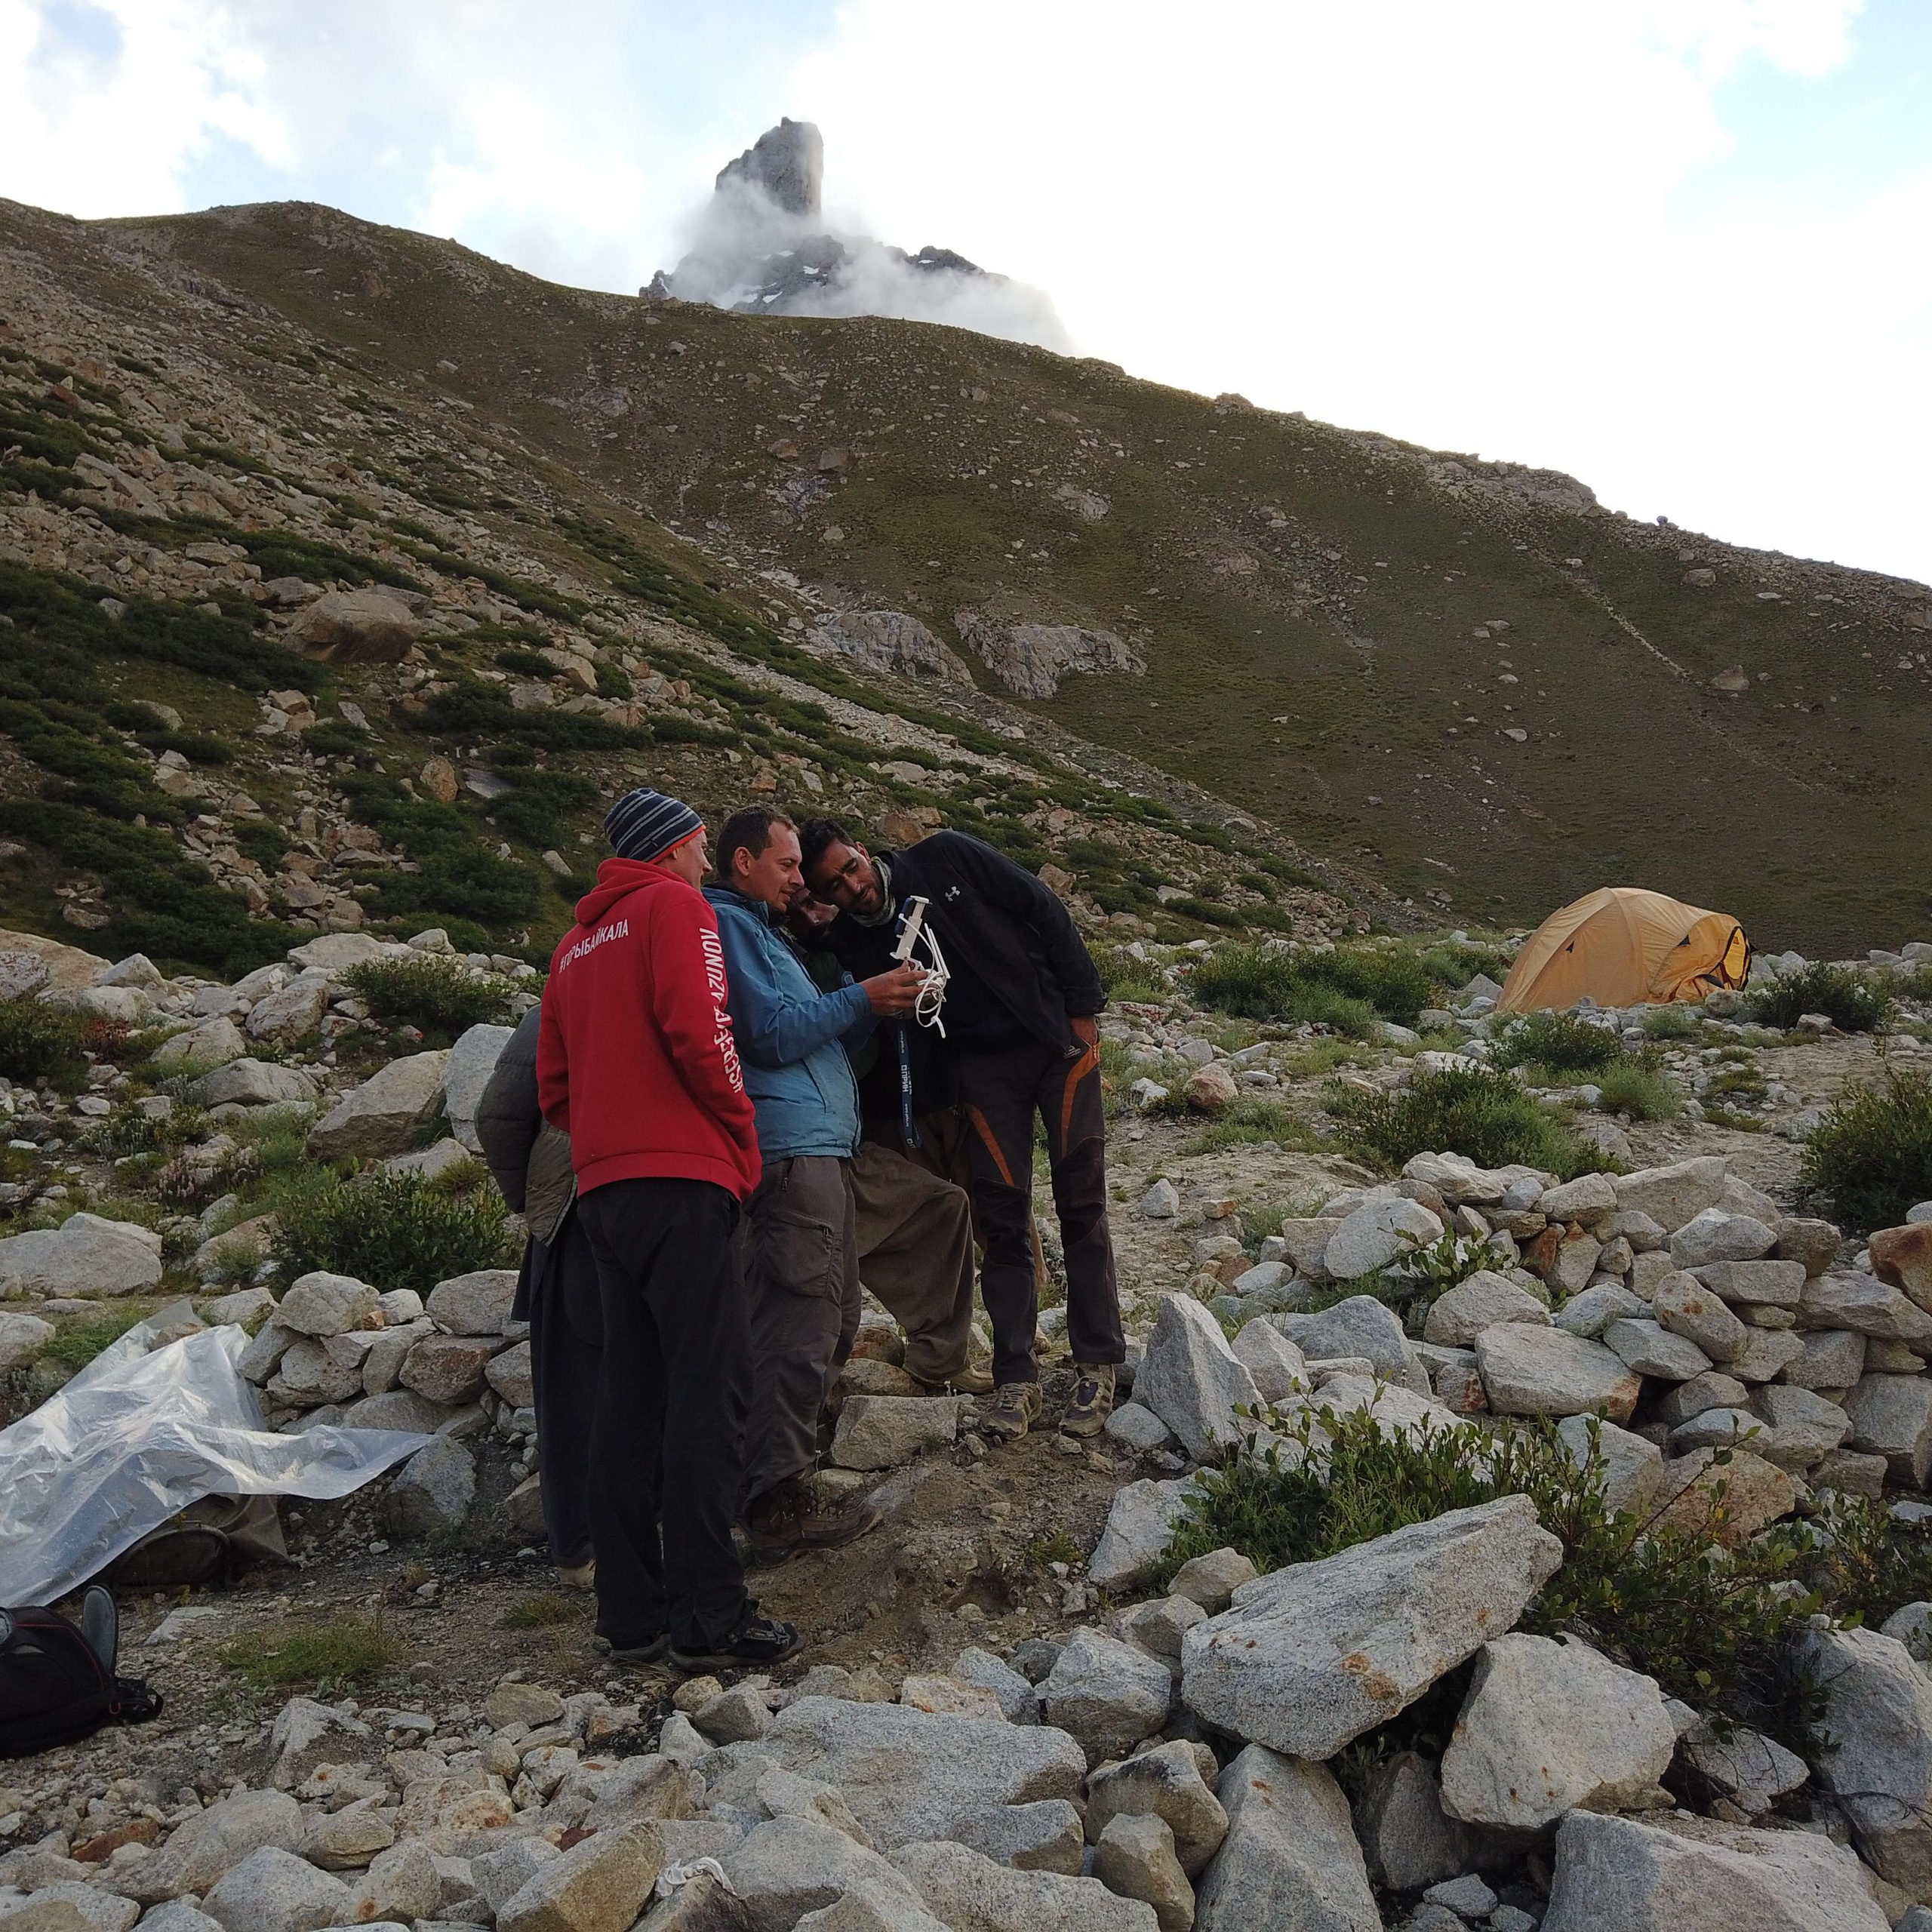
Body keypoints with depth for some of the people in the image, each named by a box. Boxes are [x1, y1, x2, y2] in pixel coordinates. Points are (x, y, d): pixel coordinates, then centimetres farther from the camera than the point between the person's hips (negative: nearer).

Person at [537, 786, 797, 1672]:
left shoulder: (578, 941, 24)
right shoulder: (675, 905, -1)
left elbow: (553, 1086, 21)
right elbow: (697, 1033, -14)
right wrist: (743, 1139, -4)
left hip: (603, 1184, 8)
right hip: (680, 1176, -8)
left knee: (630, 1391, 9)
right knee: (709, 1389, -8)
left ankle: (630, 1613, 13)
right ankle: (709, 1614, -8)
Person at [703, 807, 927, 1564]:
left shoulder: (760, 931, 28)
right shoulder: (725, 923, -5)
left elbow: (811, 1034, 27)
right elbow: (771, 1034, -14)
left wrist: (875, 1005, 12)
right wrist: (861, 998, -6)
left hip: (819, 1147, 11)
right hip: (789, 1151, -11)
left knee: (832, 1324, 14)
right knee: (800, 1330, -11)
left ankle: (777, 1480, 22)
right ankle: (777, 1502, -6)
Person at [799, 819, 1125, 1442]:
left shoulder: (945, 858, -9)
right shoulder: (856, 944, -4)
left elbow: (1045, 910, -5)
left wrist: (1082, 1006, -7)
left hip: (1058, 1036, -1)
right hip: (983, 1064, 1)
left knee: (1081, 1203, -1)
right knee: (1001, 1217, -3)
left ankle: (1098, 1367, 7)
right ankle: (1016, 1379, 5)